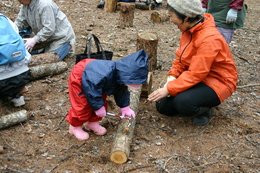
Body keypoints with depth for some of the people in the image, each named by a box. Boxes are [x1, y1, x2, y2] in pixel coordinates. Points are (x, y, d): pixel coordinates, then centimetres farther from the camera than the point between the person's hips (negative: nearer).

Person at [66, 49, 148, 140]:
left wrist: (125, 107, -2)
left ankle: (92, 122, 26)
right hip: (79, 78, -8)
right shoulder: (105, 74, -45)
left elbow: (121, 91, 0)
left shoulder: (120, 75, -17)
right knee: (82, 105, -7)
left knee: (102, 103, 7)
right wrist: (98, 107, -25)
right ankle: (75, 126, 15)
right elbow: (92, 90, -35)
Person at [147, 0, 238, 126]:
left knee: (183, 102, -33)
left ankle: (205, 108, -1)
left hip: (216, 82, -8)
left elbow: (196, 74, -30)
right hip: (195, 77, 8)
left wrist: (169, 89, -29)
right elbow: (180, 58, 5)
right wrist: (171, 78, -10)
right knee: (163, 105, -1)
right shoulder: (189, 30, -2)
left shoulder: (209, 39, -28)